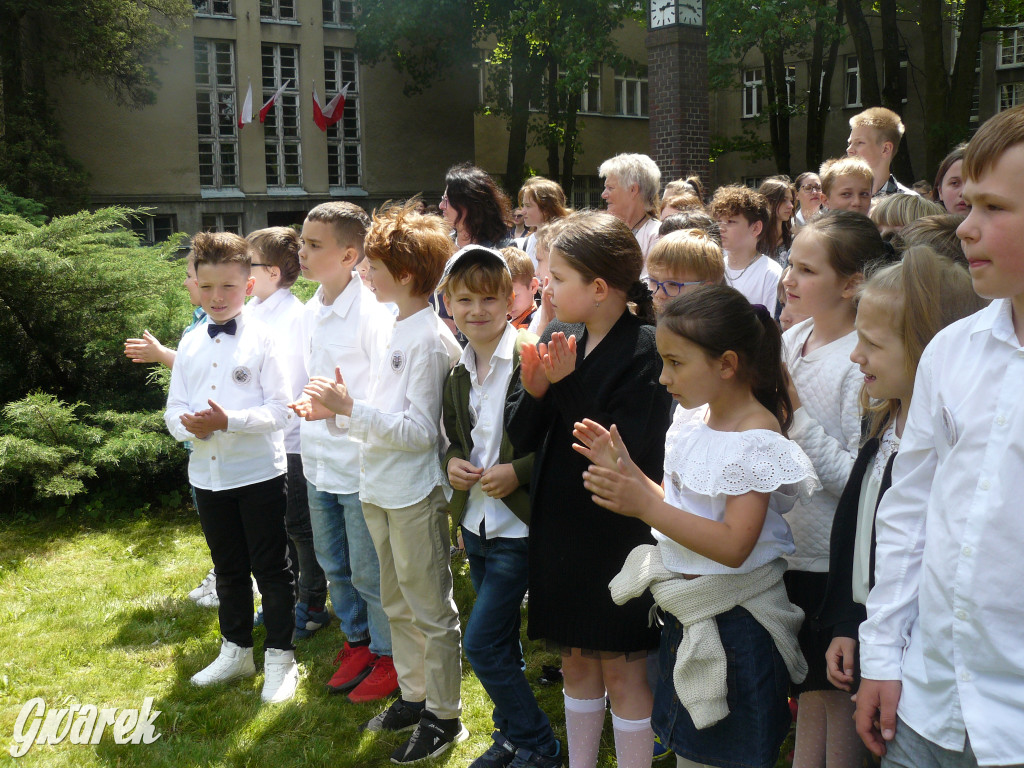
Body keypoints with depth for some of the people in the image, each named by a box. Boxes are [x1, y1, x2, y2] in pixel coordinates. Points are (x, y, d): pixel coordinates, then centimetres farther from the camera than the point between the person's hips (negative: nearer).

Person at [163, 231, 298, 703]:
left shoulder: (263, 338, -9)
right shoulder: (190, 345, 6)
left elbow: (279, 409, -13)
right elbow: (174, 409, 6)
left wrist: (228, 421, -25)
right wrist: (190, 425, -17)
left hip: (259, 473, -5)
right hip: (207, 474, 5)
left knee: (271, 569, 6)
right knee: (229, 569, 19)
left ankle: (280, 658, 20)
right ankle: (236, 651, 35)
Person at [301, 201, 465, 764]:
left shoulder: (430, 341, -17)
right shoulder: (396, 329, 10)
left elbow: (419, 431, -21)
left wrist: (351, 407, -22)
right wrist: (335, 413, 1)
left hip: (416, 495, -9)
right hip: (380, 490, 9)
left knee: (430, 610, 5)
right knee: (397, 605, 20)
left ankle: (443, 716, 18)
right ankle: (414, 696, 35)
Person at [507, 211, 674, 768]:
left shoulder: (645, 349, -17)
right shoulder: (559, 341, 3)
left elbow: (629, 451, -23)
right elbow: (520, 435, 2)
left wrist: (566, 385, -21)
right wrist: (534, 389, -18)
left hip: (619, 534, -7)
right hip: (561, 528, 7)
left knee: (622, 671, 7)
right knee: (577, 660, 19)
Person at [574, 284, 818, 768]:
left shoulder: (757, 439, -20)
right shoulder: (693, 417, 5)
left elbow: (734, 546, -27)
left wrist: (645, 506, -31)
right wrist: (625, 469, -3)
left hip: (732, 620, -8)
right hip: (684, 611, 8)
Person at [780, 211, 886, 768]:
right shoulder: (791, 340, 3)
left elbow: (858, 479, -25)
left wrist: (796, 413, -24)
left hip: (833, 559, -7)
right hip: (788, 545, 7)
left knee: (832, 689, 10)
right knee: (808, 686, 21)